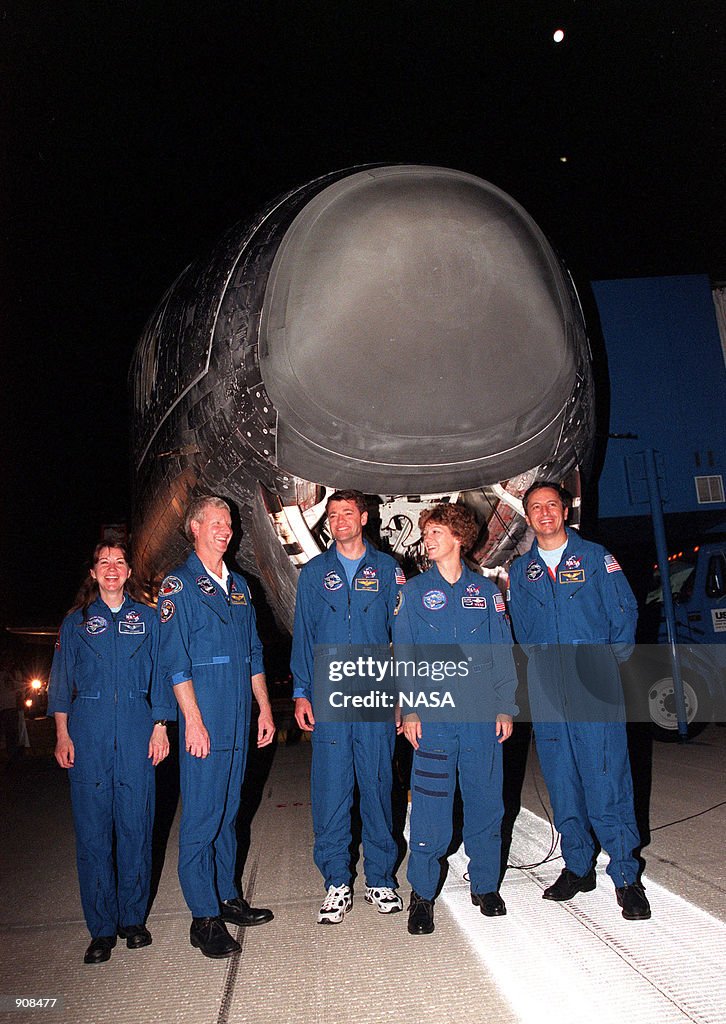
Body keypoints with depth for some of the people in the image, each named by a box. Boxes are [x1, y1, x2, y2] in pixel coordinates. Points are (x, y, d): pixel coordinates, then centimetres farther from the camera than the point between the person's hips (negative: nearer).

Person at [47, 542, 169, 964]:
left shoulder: (148, 618, 9)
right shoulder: (76, 621, 11)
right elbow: (62, 681, 10)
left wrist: (160, 727, 1)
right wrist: (62, 734, 2)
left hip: (137, 729, 0)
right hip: (88, 730, 0)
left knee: (135, 824, 3)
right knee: (93, 828, 2)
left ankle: (133, 919, 19)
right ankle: (102, 928, 13)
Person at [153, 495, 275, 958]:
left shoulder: (239, 586, 15)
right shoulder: (179, 585, -5)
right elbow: (175, 660, -10)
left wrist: (265, 708, 14)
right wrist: (193, 720, -15)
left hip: (239, 720, 6)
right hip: (203, 719, -6)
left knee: (229, 811, 15)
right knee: (202, 816, -1)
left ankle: (228, 897, 27)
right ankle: (205, 918, 10)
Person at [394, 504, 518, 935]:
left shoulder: (486, 591, 8)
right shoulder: (414, 592, 5)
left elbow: (503, 653, 8)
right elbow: (404, 655, 3)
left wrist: (506, 707, 2)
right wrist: (409, 709, -5)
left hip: (483, 715, 1)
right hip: (433, 715, -1)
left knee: (486, 802, 10)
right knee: (430, 806, 0)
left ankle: (486, 885, 29)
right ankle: (422, 893, 17)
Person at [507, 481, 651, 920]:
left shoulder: (594, 557, 3)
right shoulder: (521, 570, 12)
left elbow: (625, 612, 3)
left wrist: (607, 661, -3)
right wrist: (544, 662, 7)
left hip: (596, 686, -3)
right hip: (547, 690, 3)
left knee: (606, 779, -4)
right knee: (561, 781, 9)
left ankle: (626, 876, 9)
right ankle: (578, 866, 24)